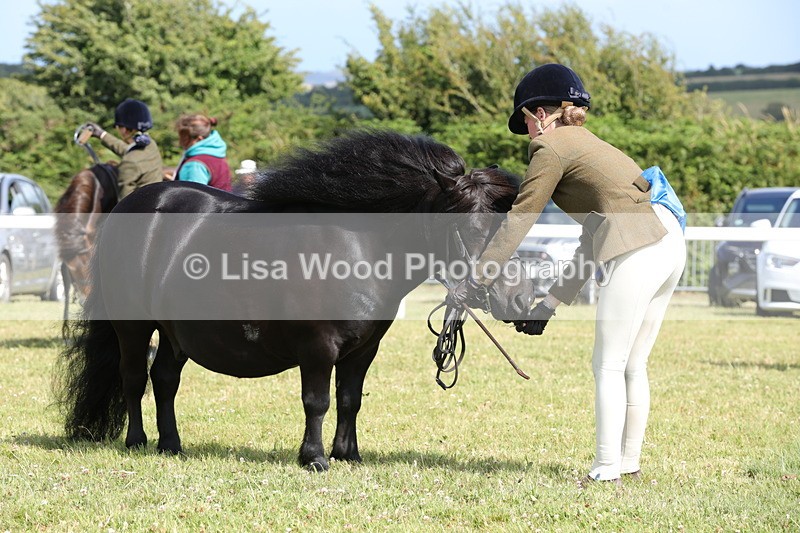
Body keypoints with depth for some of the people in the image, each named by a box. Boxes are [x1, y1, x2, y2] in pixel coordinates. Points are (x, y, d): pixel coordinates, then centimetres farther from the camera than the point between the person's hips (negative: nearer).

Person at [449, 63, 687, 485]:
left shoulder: (551, 146, 2)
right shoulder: (586, 144, 29)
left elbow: (517, 223, 2)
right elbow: (593, 241, 28)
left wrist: (474, 281, 8)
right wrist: (550, 304, 29)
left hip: (637, 252, -9)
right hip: (669, 240, 9)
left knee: (608, 366, -2)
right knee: (633, 366, 16)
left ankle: (606, 471, -3)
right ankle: (629, 462, 21)